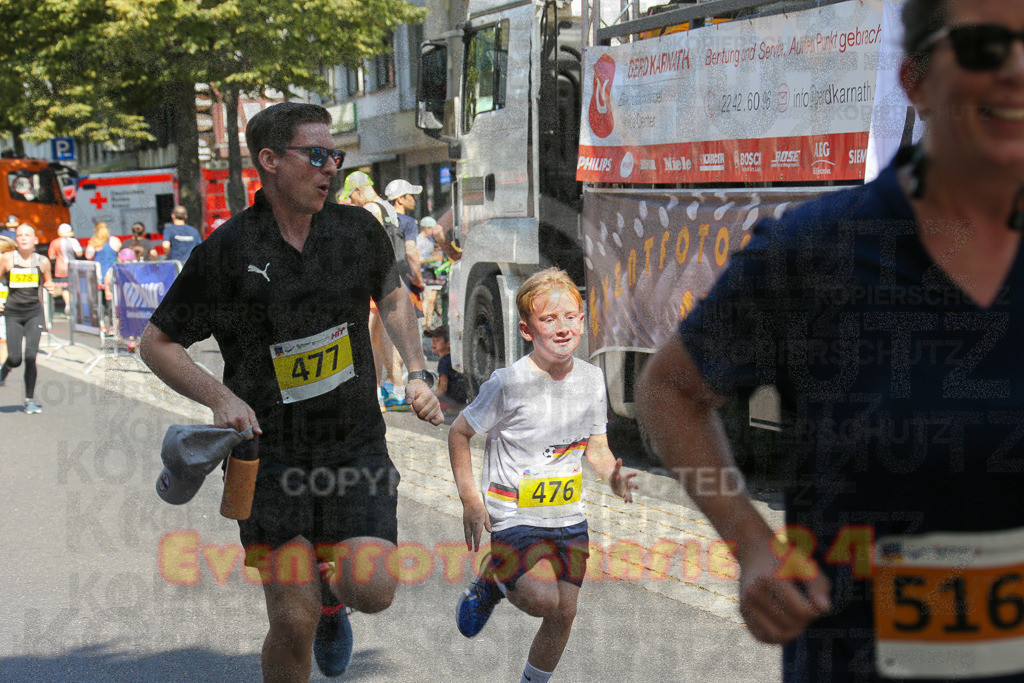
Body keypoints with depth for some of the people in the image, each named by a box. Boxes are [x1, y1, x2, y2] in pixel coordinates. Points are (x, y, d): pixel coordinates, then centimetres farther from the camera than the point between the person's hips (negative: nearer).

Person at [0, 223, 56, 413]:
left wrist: (50, 288, -4)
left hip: (34, 313, 1)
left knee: (30, 356, -9)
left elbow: (48, 281, 19)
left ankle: (30, 400, 5)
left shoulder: (42, 261, 3)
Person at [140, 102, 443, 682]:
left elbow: (391, 293, 24)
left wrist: (418, 374, 13)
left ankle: (331, 592, 25)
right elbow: (157, 343, 1)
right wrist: (221, 398, -13)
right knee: (293, 622, -7)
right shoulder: (226, 252, -8)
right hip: (270, 451, -2)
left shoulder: (358, 230, 2)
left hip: (356, 443, 3)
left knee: (372, 591, -12)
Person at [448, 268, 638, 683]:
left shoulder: (592, 378, 0)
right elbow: (459, 433, -6)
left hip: (569, 516, 5)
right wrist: (470, 500, -10)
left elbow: (596, 448, 10)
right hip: (514, 514, -5)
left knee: (564, 613, 4)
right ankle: (491, 582, 11)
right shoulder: (509, 383, -17)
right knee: (543, 600, -21)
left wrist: (613, 477, -12)